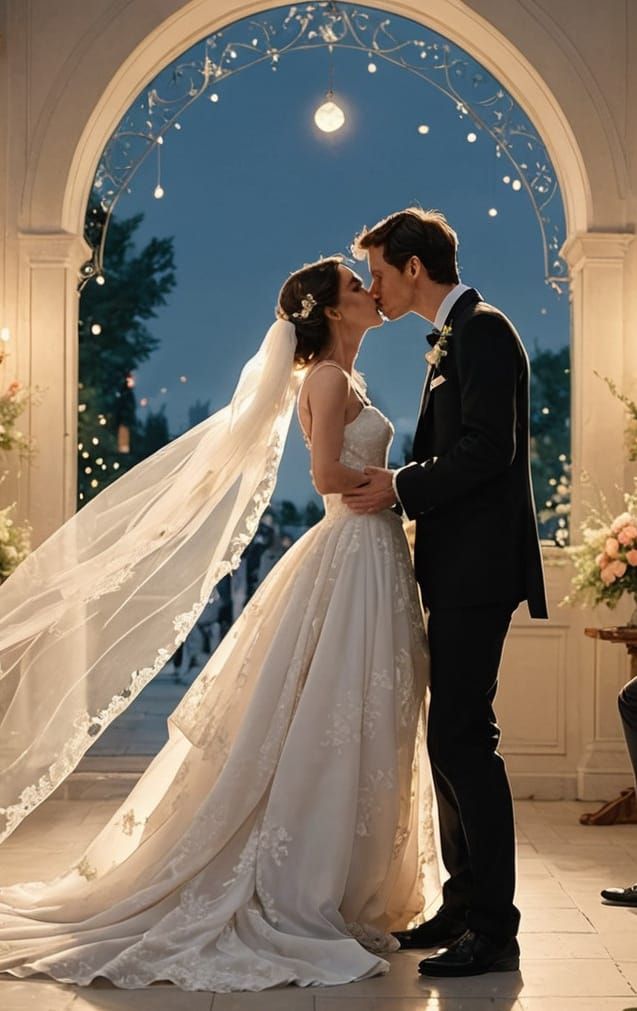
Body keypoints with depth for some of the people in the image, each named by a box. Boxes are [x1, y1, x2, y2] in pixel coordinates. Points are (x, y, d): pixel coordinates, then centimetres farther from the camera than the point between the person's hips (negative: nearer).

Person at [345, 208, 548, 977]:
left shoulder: (482, 329, -10)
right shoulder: (455, 337, 19)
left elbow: (489, 447, -20)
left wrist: (401, 487, -13)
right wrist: (399, 487, 8)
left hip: (478, 568, -10)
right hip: (456, 568, 10)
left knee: (461, 739, -9)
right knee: (451, 739, 13)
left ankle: (493, 930, -2)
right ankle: (463, 905, 22)